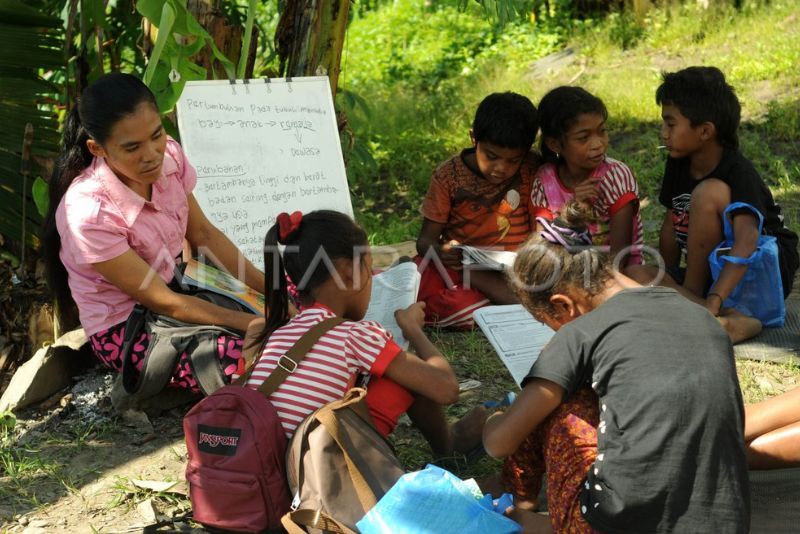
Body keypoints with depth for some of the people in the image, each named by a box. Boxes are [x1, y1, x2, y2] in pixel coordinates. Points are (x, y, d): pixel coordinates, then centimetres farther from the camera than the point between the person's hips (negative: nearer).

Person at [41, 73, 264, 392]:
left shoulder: (167, 155, -15)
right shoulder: (90, 214, -31)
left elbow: (202, 234, 0)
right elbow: (162, 303, -23)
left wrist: (269, 288, -7)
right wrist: (251, 323, -21)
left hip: (173, 283, 7)